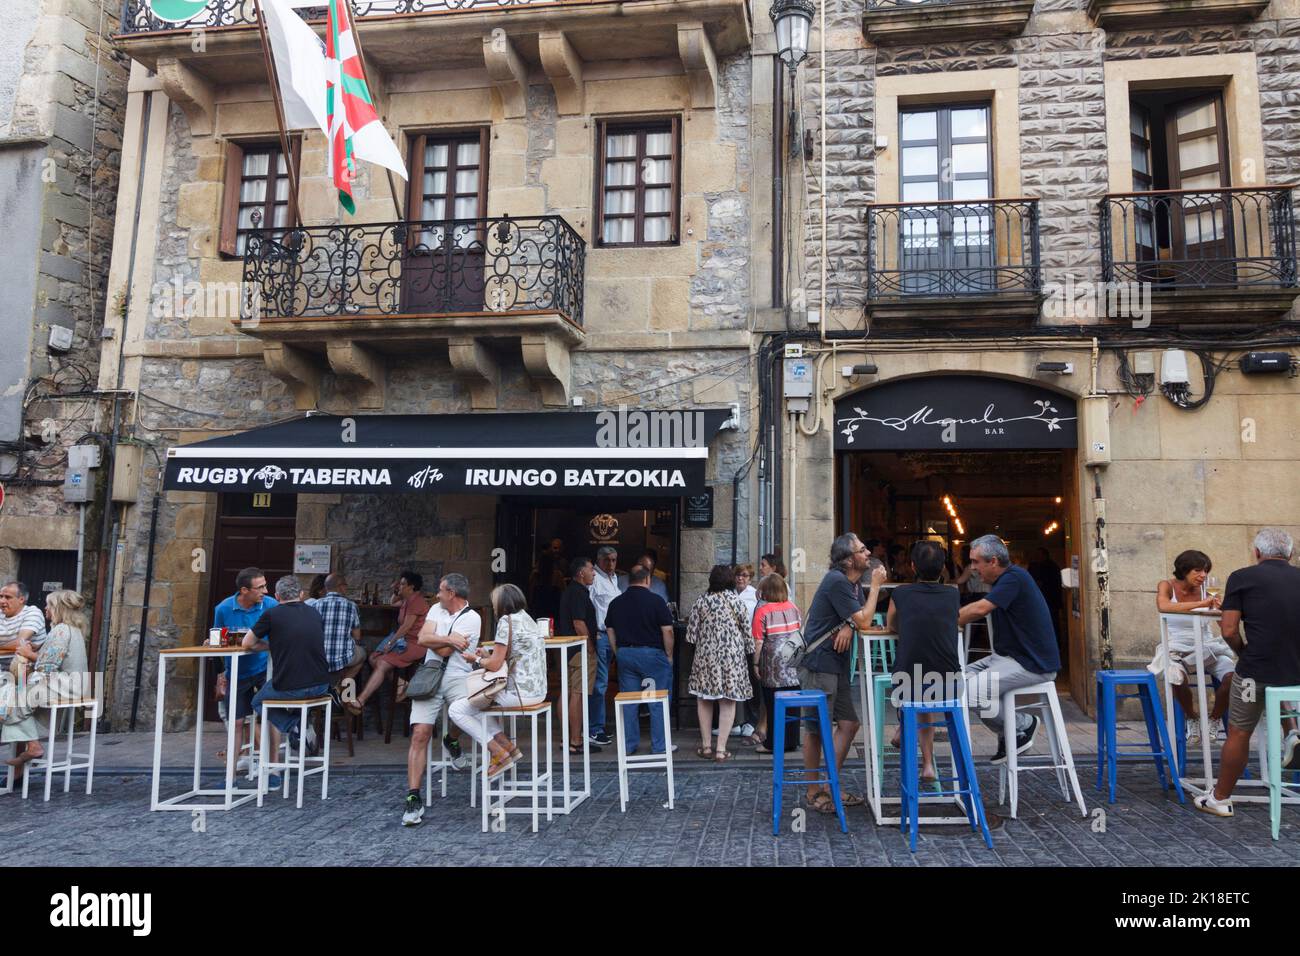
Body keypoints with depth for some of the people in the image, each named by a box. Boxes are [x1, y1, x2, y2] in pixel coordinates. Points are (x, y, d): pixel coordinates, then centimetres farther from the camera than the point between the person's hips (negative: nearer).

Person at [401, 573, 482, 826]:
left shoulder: (471, 618, -2)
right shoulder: (437, 609, 18)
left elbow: (444, 651, -10)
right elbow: (422, 639, 3)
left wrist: (435, 640, 6)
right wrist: (450, 639, -4)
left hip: (457, 678, -3)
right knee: (420, 733, -12)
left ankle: (452, 738, 10)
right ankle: (413, 798, -9)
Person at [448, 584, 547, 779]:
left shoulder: (506, 621, -11)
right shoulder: (528, 620, 16)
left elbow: (495, 665, -12)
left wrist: (476, 659, 7)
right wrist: (484, 656, 17)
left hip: (519, 693, -9)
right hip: (537, 691, 10)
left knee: (456, 709, -1)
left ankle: (499, 753, -2)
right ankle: (506, 744, 14)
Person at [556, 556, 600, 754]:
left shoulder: (569, 591, 17)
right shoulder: (578, 593, -15)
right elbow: (579, 624, -21)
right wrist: (591, 648, -13)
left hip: (568, 650, 11)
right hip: (581, 650, -11)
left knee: (569, 693, 12)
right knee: (578, 694, -8)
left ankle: (569, 738, 19)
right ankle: (575, 742, -6)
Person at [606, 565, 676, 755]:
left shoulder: (615, 603, 6)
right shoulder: (656, 601, -9)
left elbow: (610, 632, 10)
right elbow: (667, 631, -11)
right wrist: (669, 655, 0)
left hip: (624, 653, 5)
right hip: (652, 654, -4)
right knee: (658, 702, 5)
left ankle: (628, 745, 16)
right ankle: (660, 745, 8)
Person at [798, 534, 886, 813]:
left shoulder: (854, 582, 12)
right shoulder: (837, 581, -17)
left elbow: (861, 619, 11)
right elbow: (864, 621, -17)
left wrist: (849, 625, -13)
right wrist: (876, 585, -9)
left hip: (837, 665, 9)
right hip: (818, 664, -9)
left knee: (849, 724, 10)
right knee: (817, 729, -1)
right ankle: (814, 792, 10)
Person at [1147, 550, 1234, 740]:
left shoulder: (1205, 589, 4)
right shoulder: (1167, 586, -3)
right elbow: (1163, 606, -28)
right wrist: (1200, 604, -32)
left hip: (1206, 646, 3)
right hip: (1177, 649, -3)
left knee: (1232, 674, -26)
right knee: (1176, 678, -35)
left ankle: (1214, 719, 3)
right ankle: (1192, 718, -2)